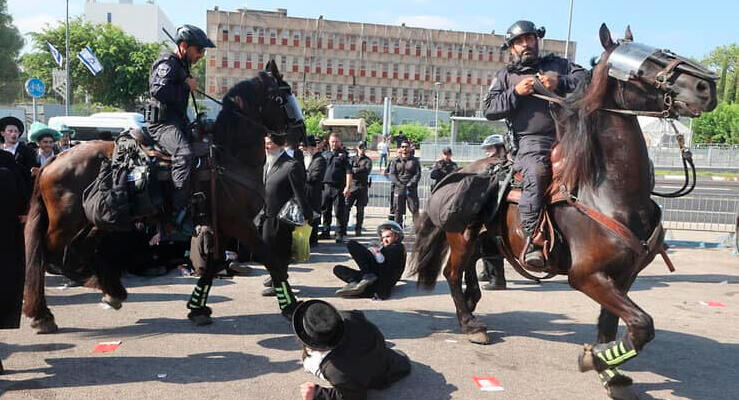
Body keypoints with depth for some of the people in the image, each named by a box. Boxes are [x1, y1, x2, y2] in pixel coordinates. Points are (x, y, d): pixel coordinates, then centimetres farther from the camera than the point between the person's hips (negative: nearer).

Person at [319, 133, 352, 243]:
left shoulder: (343, 155, 0)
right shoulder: (324, 154, 14)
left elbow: (348, 171, -6)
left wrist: (347, 187, -14)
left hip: (338, 187, -5)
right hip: (325, 186, 5)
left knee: (339, 212, -3)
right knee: (325, 210, 11)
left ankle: (340, 234, 3)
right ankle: (326, 231, 22)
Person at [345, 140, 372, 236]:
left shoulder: (368, 160, 9)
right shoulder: (352, 159, 15)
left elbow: (367, 171, -9)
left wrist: (354, 170, -8)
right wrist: (360, 170, -9)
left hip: (362, 187, -1)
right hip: (352, 186, 1)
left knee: (360, 209, 2)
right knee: (346, 207, -7)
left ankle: (358, 229, 9)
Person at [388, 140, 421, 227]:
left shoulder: (415, 161, 8)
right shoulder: (396, 161, 12)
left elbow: (418, 174, 0)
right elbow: (392, 174, 4)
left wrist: (410, 184, -14)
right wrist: (399, 184, -11)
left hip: (411, 189, -1)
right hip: (399, 189, 2)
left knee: (414, 209, -6)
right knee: (398, 210, 5)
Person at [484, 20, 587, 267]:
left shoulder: (557, 64, 23)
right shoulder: (505, 76, 19)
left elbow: (586, 78, 10)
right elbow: (489, 110, 8)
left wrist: (559, 82, -8)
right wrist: (515, 93, -6)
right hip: (532, 141, -3)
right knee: (536, 174, -32)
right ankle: (533, 241, -32)